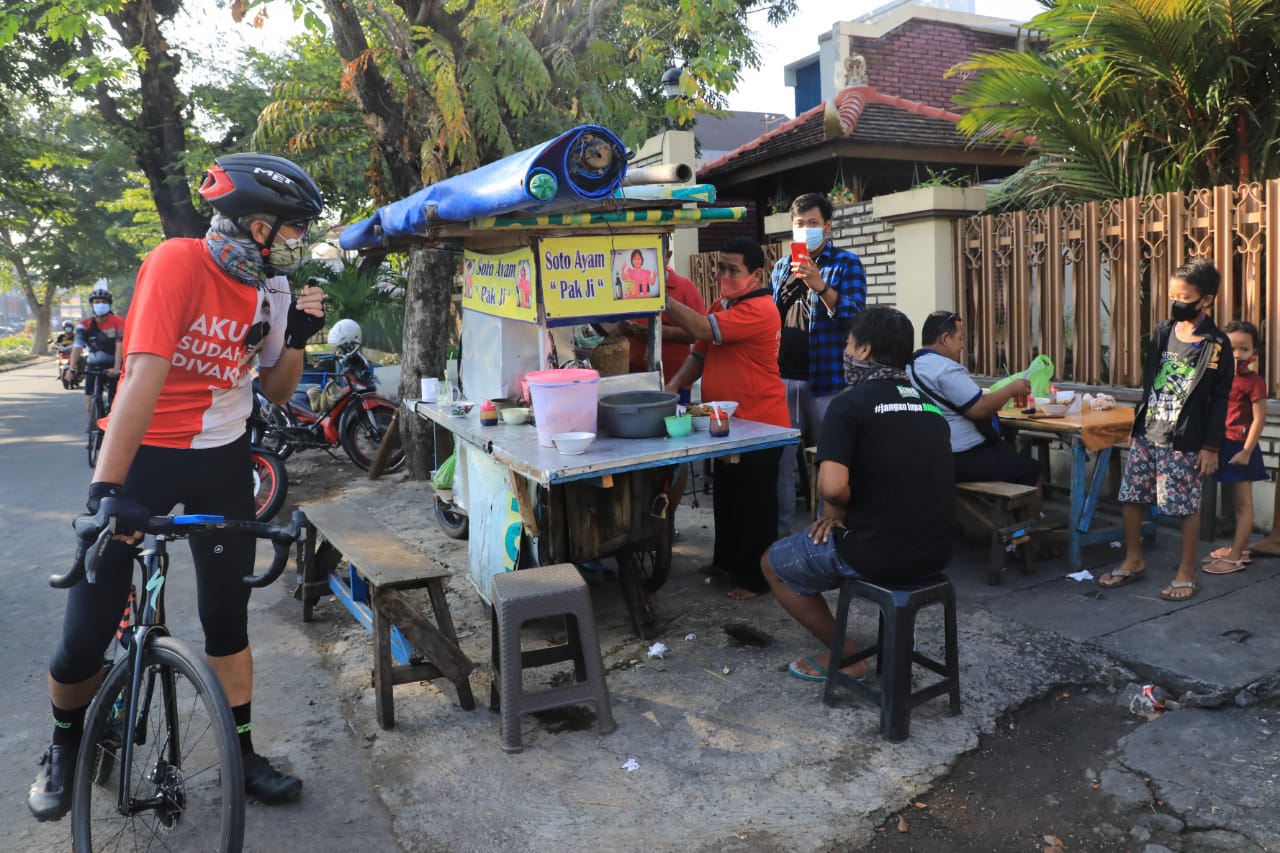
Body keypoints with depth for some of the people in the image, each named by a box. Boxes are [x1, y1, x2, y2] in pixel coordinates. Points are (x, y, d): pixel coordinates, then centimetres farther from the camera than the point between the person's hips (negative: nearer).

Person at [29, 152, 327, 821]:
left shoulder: (272, 290, -1)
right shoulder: (179, 261, -19)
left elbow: (276, 393, 5)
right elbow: (147, 372, -28)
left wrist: (296, 337, -13)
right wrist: (106, 487, -32)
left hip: (222, 463, 5)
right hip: (143, 457, -4)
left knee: (227, 621, 9)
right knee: (84, 641, 1)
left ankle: (242, 757, 25)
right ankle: (65, 746, 32)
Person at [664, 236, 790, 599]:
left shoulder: (759, 310, -20)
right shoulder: (723, 304, 11)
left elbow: (704, 329, -30)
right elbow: (701, 352, 14)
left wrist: (661, 297, -27)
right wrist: (671, 387, -1)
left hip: (759, 425, -9)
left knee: (753, 503, 3)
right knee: (725, 496, 21)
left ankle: (754, 578, 16)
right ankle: (726, 560, 38)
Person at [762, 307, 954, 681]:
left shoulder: (850, 402, -14)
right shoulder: (930, 404, 9)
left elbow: (832, 486, -26)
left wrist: (838, 508, -3)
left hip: (878, 554, -7)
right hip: (935, 551, 7)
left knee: (774, 563, 18)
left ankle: (843, 655, 19)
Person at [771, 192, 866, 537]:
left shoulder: (846, 263, 0)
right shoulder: (781, 266, 15)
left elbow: (853, 316, -12)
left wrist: (819, 285, -24)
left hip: (826, 376, -4)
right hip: (782, 375, 5)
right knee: (780, 456, 7)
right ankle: (780, 528, 16)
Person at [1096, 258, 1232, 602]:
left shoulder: (1217, 344, -8)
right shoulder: (1162, 332, 6)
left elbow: (1220, 401, -7)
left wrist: (1211, 446, -9)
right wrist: (1137, 424, 14)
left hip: (1185, 441, -5)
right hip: (1146, 433, 5)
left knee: (1187, 507, 4)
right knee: (1130, 497, 8)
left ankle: (1186, 572, 19)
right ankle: (1133, 561, 25)